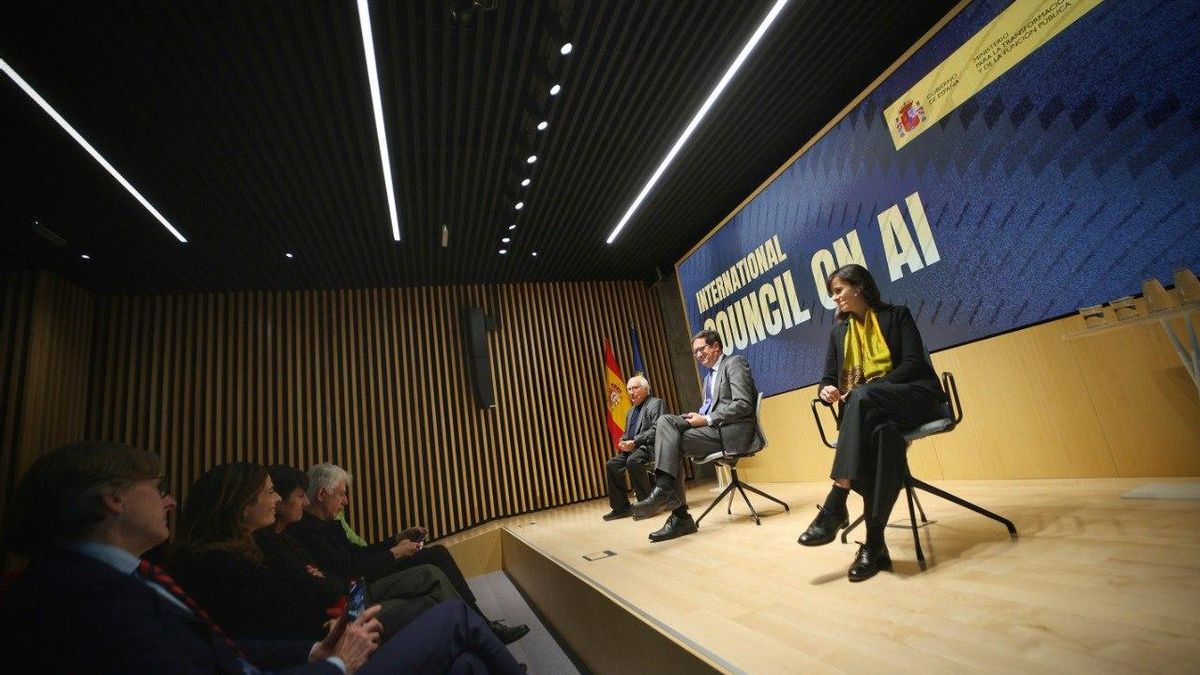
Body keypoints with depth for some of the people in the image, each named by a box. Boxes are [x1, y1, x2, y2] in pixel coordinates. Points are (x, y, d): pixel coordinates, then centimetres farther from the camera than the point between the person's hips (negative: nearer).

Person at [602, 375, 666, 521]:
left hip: (649, 446, -9)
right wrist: (623, 442, 1)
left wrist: (634, 442, -21)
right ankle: (621, 507, 0)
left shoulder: (655, 403, -3)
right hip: (632, 448, 9)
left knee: (633, 461, -34)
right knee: (611, 465, -8)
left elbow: (656, 429, -16)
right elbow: (626, 433, 26)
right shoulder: (631, 412, 25)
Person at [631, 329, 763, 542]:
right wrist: (698, 417, 0)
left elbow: (743, 405, -14)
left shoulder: (734, 363, -1)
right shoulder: (709, 375, 27)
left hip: (733, 431, -8)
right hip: (713, 428, 8)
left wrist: (707, 419, -15)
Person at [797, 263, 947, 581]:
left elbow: (914, 363, -6)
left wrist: (867, 387, -19)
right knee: (881, 433, -36)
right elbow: (828, 379, 13)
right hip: (870, 410, 3)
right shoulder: (839, 332, 18)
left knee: (862, 397, -37)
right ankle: (875, 543, -36)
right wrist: (827, 391, -13)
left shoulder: (896, 314, 6)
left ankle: (834, 507, -41)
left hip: (916, 395, -2)